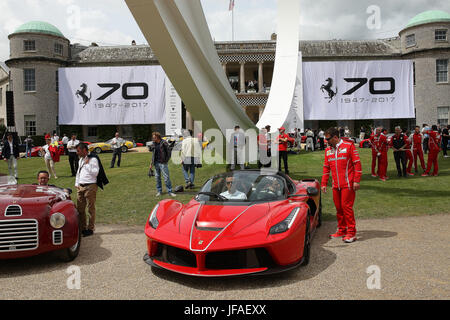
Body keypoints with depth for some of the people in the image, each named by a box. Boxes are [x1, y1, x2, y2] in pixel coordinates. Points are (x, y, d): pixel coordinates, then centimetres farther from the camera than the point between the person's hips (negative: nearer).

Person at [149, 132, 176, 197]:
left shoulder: (164, 143, -8)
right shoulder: (154, 144, 10)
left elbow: (168, 152, -6)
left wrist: (166, 160, -9)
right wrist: (151, 163, 14)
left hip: (163, 163, -6)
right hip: (156, 163, 6)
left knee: (166, 178, -5)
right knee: (157, 177, 9)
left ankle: (170, 191, 1)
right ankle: (159, 191, 20)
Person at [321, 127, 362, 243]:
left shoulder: (349, 146, -4)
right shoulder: (328, 150, 13)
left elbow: (357, 163, -6)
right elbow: (326, 168, 18)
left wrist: (356, 181, -11)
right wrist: (324, 183, 13)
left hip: (348, 184, -6)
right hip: (336, 185, 6)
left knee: (346, 207, -7)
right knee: (338, 208, 9)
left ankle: (351, 232, 2)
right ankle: (342, 230, 22)